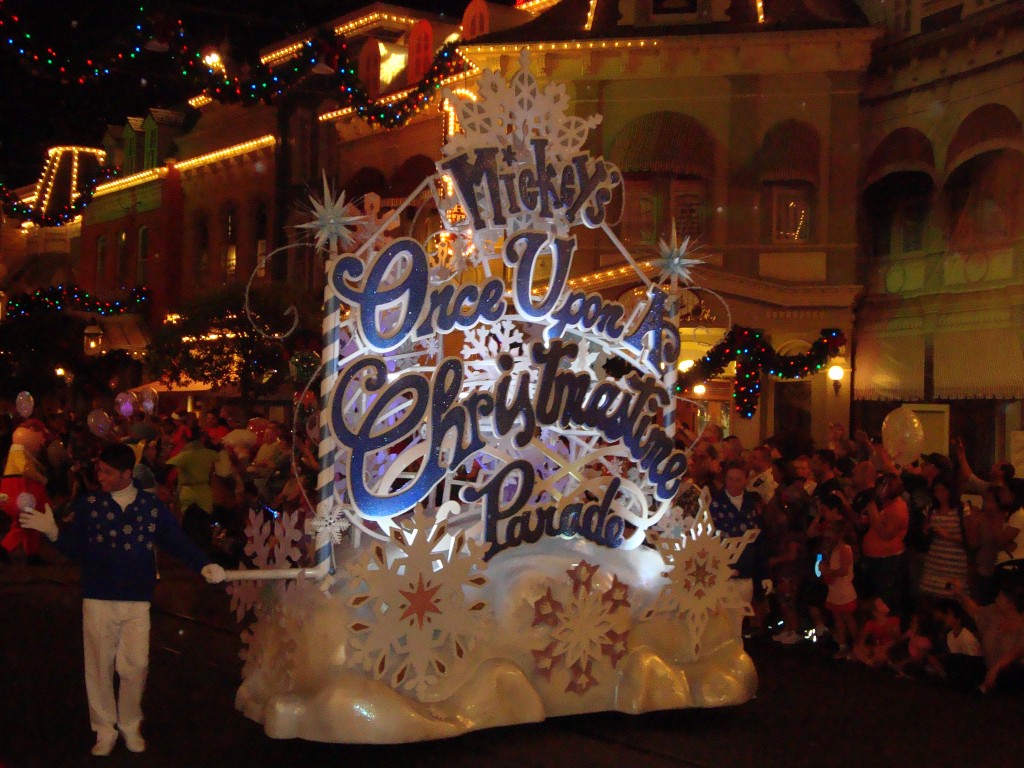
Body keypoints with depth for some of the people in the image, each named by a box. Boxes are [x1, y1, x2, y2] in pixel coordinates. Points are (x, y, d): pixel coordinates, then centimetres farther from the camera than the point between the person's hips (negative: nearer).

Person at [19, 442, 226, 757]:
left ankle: (130, 725, 25)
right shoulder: (88, 503, -1)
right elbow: (75, 549, -4)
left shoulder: (153, 506, 1)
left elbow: (178, 542, -2)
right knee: (100, 666, 8)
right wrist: (52, 531, -21)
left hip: (137, 601, 0)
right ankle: (105, 729, 24)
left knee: (135, 666, 4)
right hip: (98, 600, 0)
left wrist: (204, 565, -16)